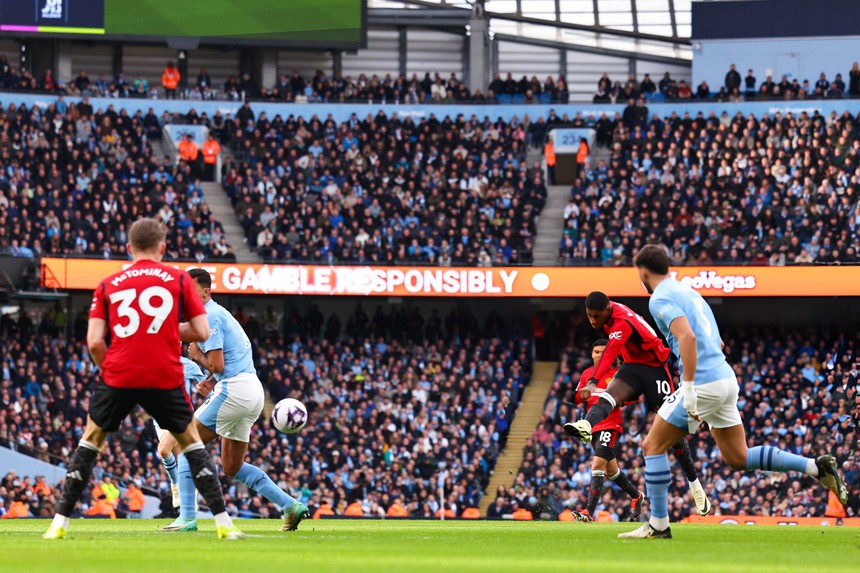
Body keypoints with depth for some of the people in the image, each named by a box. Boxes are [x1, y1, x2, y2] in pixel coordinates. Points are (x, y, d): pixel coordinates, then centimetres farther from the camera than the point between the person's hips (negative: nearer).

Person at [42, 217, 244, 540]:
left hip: (118, 377, 1)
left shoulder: (108, 286, 11)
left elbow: (94, 341, 2)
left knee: (90, 440, 18)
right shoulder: (179, 280, 7)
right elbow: (201, 332, 4)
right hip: (165, 378, -1)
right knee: (191, 441, 16)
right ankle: (223, 523, 6)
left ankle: (60, 523, 12)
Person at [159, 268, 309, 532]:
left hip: (235, 390, -10)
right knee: (232, 466, 16)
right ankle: (291, 506, 11)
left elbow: (217, 365, -18)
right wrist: (211, 382, 13)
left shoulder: (208, 317, -11)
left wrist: (197, 356, 1)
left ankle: (187, 517, -10)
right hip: (254, 392, 10)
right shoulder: (220, 313, 21)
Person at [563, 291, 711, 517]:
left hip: (655, 369, -7)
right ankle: (586, 426, -60)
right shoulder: (610, 310, -4)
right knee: (610, 394, -28)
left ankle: (695, 485, 12)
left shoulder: (622, 323, -28)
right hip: (632, 366, 7)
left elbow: (609, 354, -43)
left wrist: (593, 382, -55)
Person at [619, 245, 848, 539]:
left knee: (653, 446, 2)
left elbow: (687, 336, -24)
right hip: (726, 378, 9)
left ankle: (658, 524, 1)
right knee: (738, 458, 13)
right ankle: (817, 467, 5)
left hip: (703, 383, -9)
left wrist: (688, 389, -25)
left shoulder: (660, 299, -7)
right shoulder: (687, 291, 21)